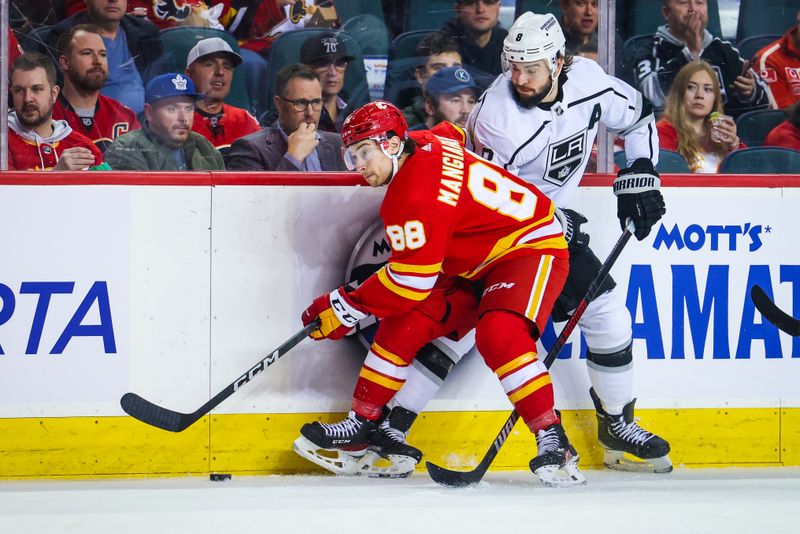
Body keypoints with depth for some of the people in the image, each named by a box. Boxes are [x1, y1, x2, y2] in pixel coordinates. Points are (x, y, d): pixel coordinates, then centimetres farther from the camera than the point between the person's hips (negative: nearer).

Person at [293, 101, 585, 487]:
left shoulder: (416, 197, -27)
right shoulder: (424, 144, -2)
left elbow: (411, 281, -26)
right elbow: (454, 133, 23)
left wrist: (346, 306, -16)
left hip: (531, 248, -10)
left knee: (499, 334, -34)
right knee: (403, 323, 1)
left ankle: (553, 441, -29)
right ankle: (364, 425, 9)